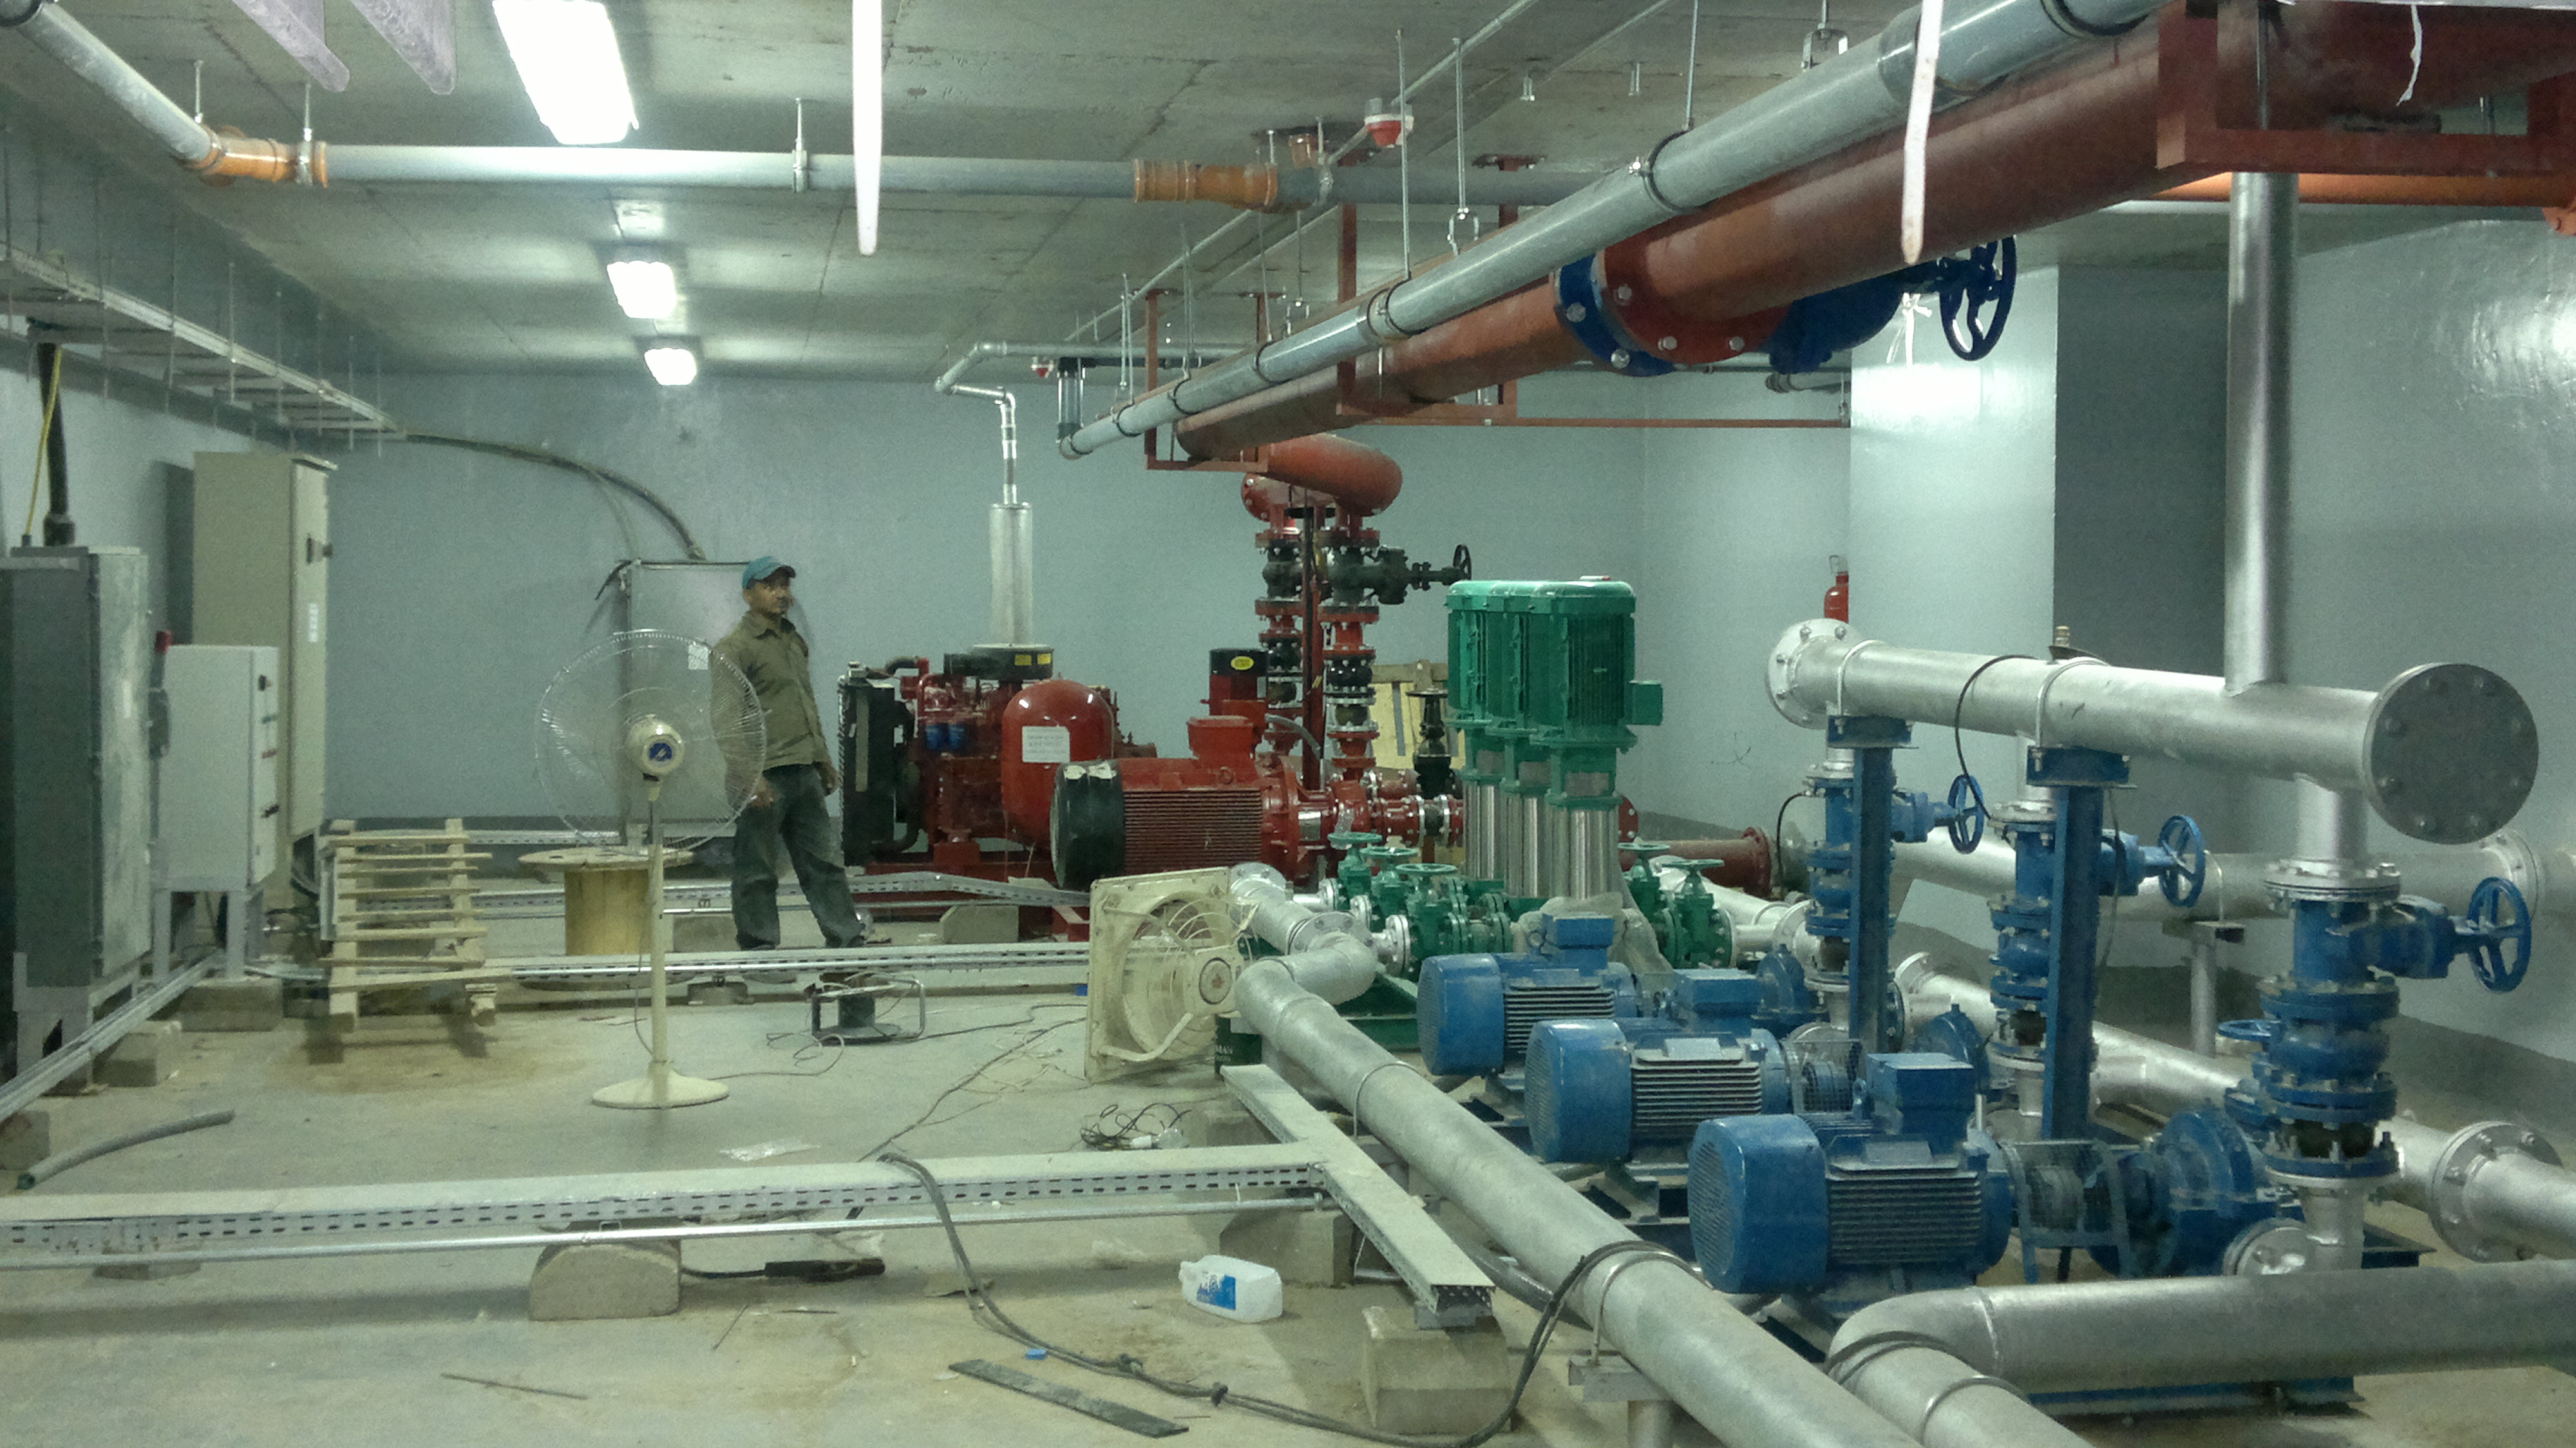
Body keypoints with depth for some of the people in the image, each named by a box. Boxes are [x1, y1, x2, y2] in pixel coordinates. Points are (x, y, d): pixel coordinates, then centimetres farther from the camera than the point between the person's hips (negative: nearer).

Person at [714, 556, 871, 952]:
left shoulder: (794, 641, 19)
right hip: (765, 778, -8)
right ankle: (759, 946, 8)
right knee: (756, 871, 1)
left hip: (803, 772, 8)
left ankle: (847, 936, 15)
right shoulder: (735, 648, -8)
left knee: (824, 860, 10)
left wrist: (824, 762, 26)